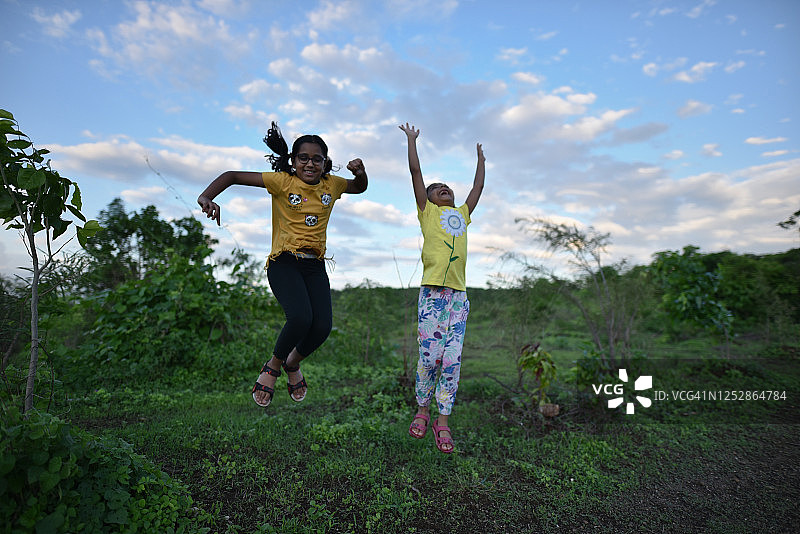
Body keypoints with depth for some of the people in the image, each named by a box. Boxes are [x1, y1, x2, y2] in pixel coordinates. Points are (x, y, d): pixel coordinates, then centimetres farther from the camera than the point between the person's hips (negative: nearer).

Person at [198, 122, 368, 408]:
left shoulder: (331, 184, 10)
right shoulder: (282, 181, -2)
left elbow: (359, 188, 29)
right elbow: (232, 176, 0)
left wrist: (360, 173, 7)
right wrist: (206, 197, -15)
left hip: (315, 267, 4)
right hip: (284, 263, -4)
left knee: (322, 326, -13)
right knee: (300, 317, -27)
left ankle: (293, 363, 22)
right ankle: (273, 366, 6)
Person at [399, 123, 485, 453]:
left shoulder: (462, 214, 24)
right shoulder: (427, 211, 14)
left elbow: (479, 186, 34)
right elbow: (415, 171, 12)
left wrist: (480, 157, 46)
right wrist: (412, 139, 21)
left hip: (459, 293, 4)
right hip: (432, 292, -3)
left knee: (452, 359, -1)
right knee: (430, 355, -5)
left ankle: (443, 422, 9)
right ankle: (422, 411, 18)